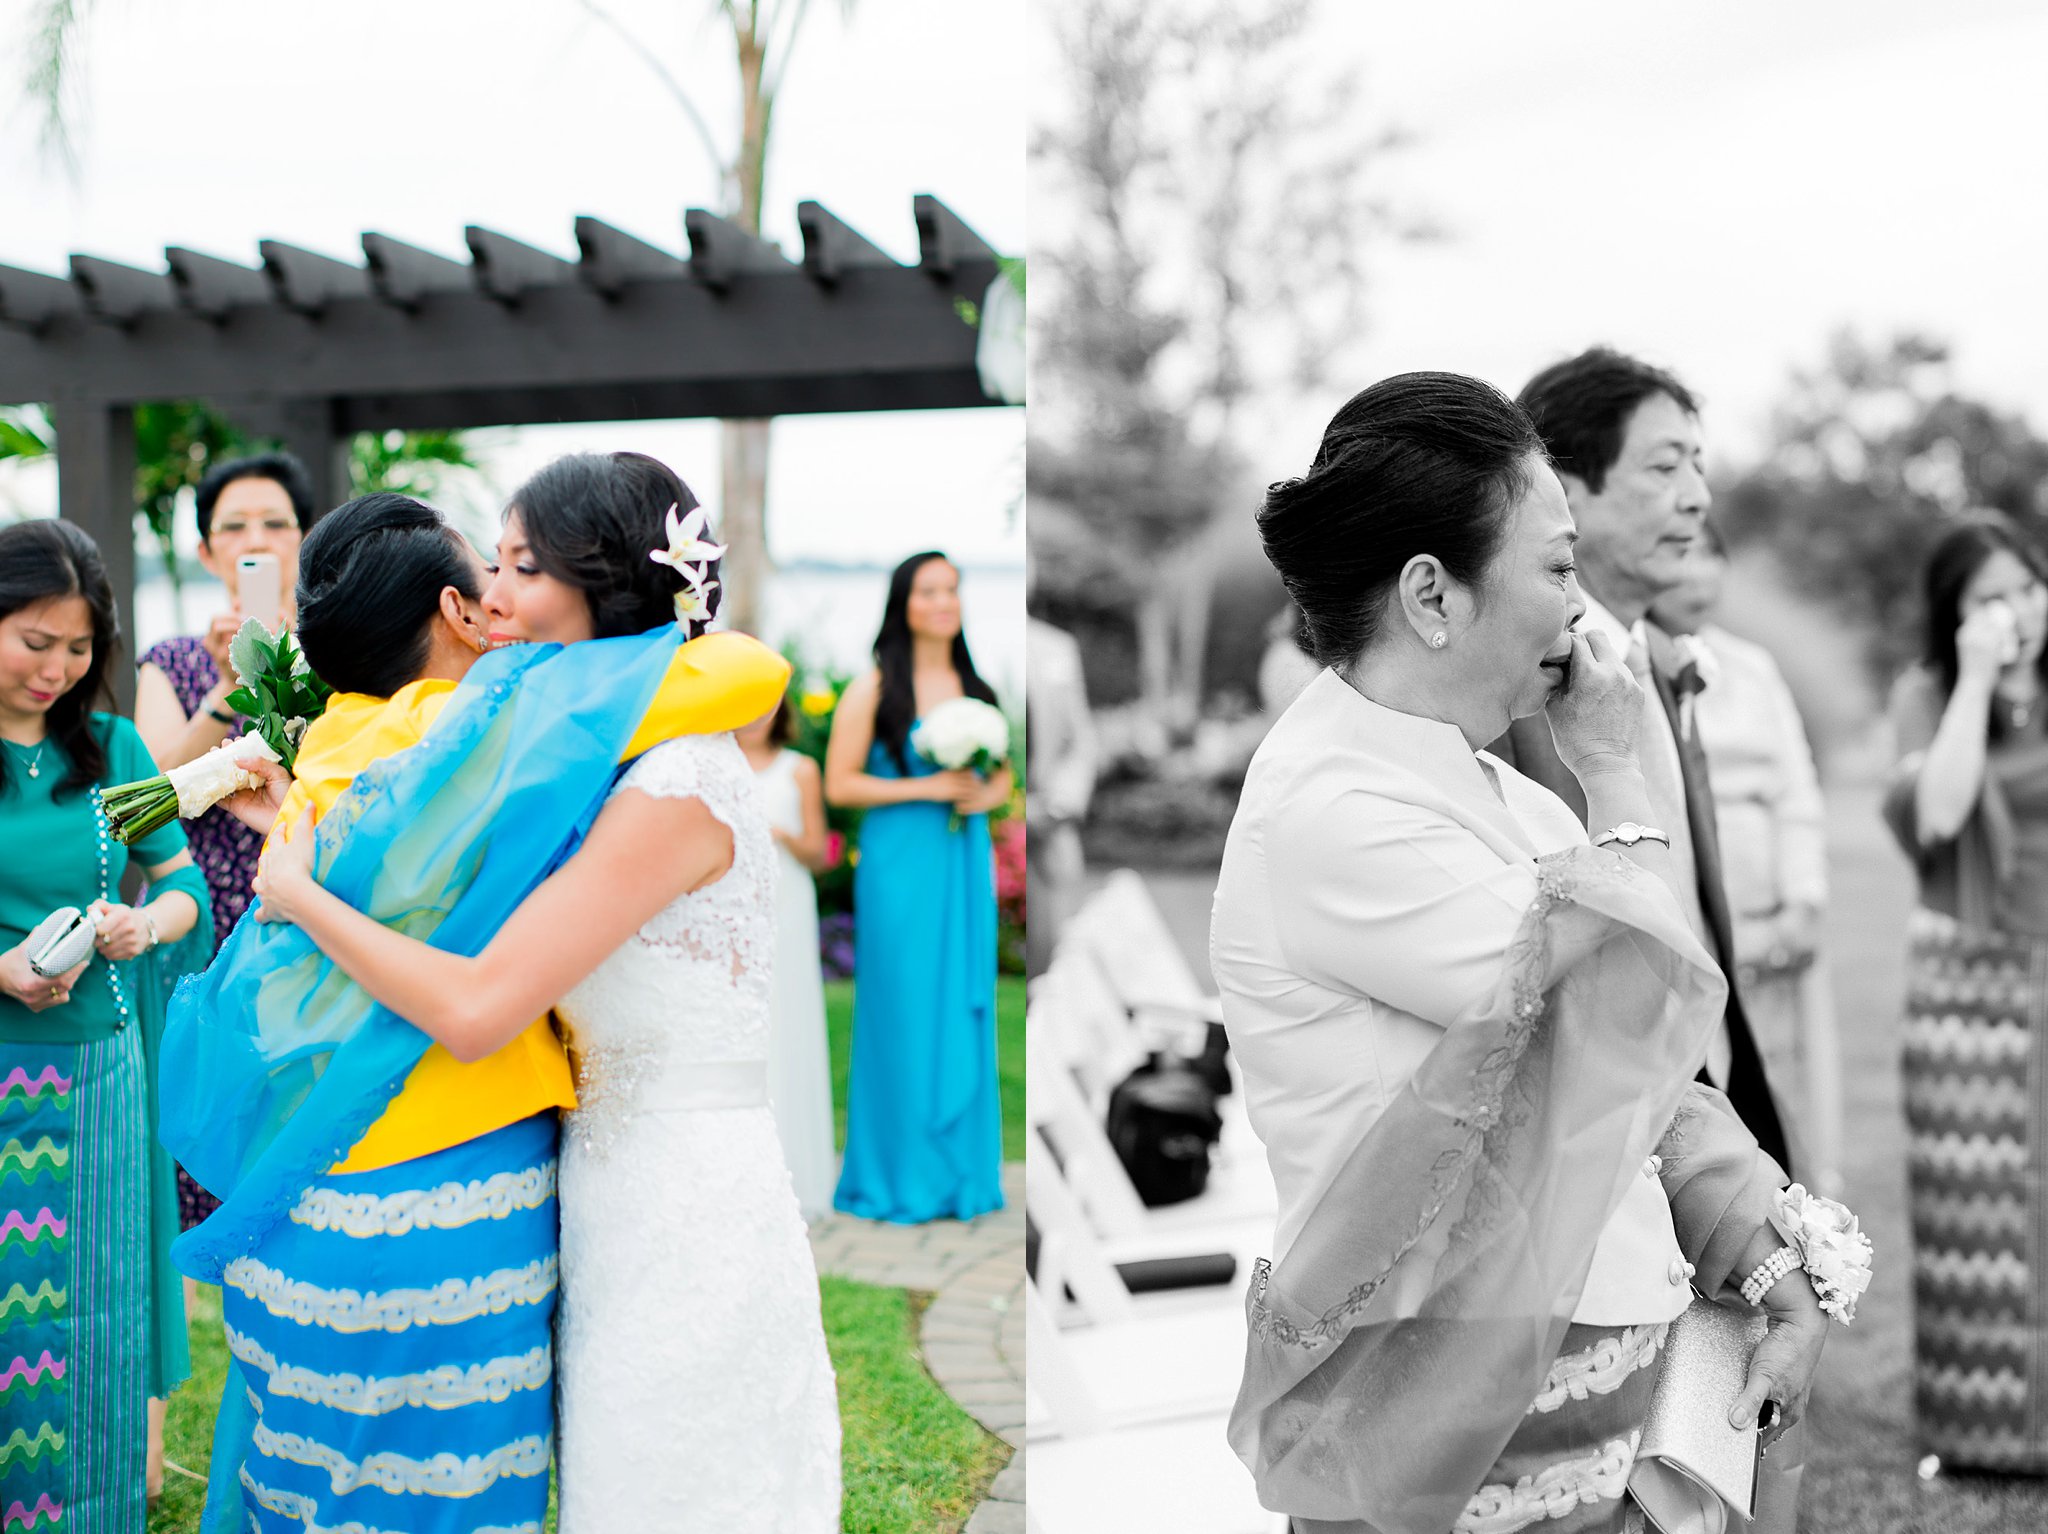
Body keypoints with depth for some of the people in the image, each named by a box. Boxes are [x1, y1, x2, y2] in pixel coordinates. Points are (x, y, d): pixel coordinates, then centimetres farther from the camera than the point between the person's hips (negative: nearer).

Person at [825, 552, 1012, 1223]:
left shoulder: (974, 687, 11)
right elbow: (839, 784, -8)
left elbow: (1004, 773, 20)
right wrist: (927, 788, -14)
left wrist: (987, 795, -3)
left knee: (963, 1011, 6)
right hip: (898, 862, -5)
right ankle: (898, 1178, 8)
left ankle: (959, 1173, 15)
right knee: (901, 1015, -3)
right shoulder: (873, 689, -4)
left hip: (966, 862, 5)